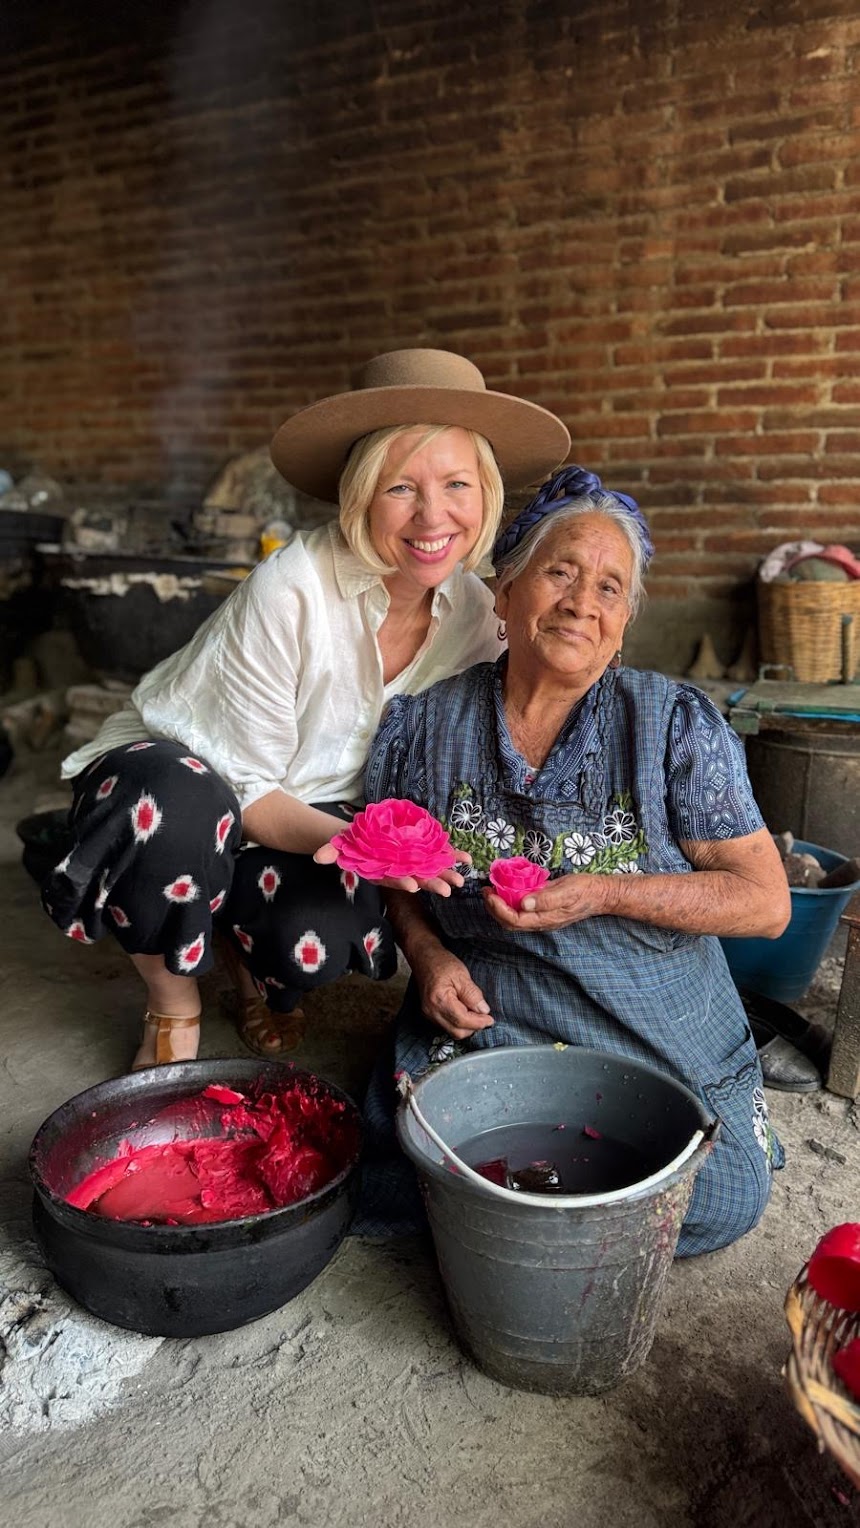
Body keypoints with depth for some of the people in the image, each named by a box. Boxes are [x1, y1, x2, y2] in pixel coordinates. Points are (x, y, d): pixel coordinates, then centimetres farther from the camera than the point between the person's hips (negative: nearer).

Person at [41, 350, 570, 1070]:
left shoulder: (478, 615, -11)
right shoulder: (291, 591, -27)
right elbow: (245, 789, -21)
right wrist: (349, 839, -38)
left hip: (314, 809, 3)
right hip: (173, 775, -3)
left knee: (317, 939, -28)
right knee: (174, 805, -38)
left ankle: (257, 961, 11)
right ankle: (174, 1007, -8)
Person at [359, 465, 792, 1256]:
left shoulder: (677, 724, -9)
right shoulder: (423, 724, -3)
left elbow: (767, 902, -10)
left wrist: (603, 895, -22)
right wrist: (428, 953, -9)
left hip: (662, 1040, 0)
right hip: (482, 1022, 1)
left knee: (720, 1205, -14)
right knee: (400, 1177, -16)